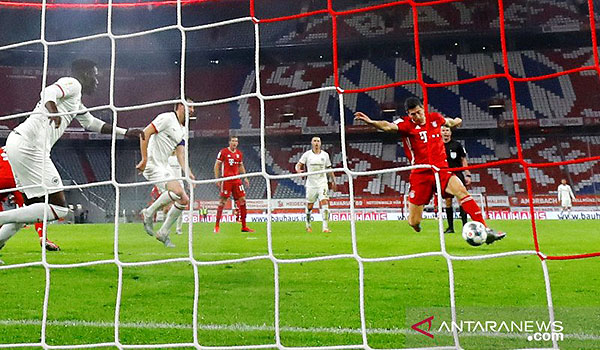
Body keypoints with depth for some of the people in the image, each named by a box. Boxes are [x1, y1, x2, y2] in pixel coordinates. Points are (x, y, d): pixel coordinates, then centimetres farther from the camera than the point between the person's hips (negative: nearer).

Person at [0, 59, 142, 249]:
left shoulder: (75, 98, 28)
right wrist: (52, 110, -42)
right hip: (29, 146, -10)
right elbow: (48, 92, -21)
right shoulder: (72, 83, 1)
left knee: (33, 208, 20)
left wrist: (125, 132, 43)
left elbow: (92, 123, 42)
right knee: (58, 209, -9)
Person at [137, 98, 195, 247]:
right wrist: (144, 159, -19)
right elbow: (145, 134, -15)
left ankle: (163, 233, 13)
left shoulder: (183, 130, 17)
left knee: (184, 200, 1)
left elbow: (180, 154, 14)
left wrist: (188, 173, -2)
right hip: (153, 165, -9)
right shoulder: (167, 118, -9)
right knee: (177, 191, -28)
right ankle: (149, 213, -7)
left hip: (165, 167, 9)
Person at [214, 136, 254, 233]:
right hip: (226, 180, -5)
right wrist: (217, 179, -7)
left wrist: (245, 177, 13)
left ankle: (244, 226, 6)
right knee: (222, 202, -4)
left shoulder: (239, 153, 12)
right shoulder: (223, 152, -2)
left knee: (242, 201, 0)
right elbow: (217, 165, 0)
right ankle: (217, 226, 5)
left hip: (237, 180, 5)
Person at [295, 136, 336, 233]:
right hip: (311, 184, 0)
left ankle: (325, 227, -15)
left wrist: (333, 181, 16)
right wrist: (298, 169, -23)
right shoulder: (307, 154, 1)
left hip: (323, 183, 0)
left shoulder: (325, 154, 6)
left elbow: (329, 169, 15)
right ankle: (308, 225, 27)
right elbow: (298, 164, 0)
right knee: (309, 206, 7)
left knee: (324, 203, -14)